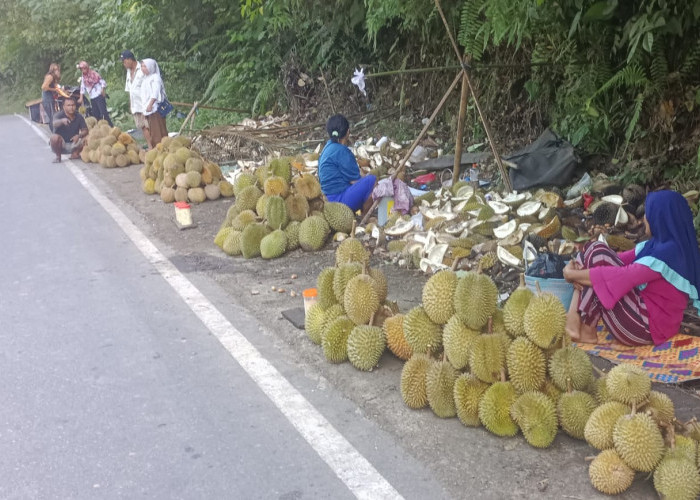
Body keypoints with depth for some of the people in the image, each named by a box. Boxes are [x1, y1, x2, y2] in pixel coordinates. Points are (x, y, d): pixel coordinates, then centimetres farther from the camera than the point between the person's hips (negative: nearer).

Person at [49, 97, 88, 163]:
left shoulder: (79, 117, -4)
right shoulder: (59, 115, -15)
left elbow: (85, 130, -8)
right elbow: (55, 124, -37)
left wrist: (79, 135, -31)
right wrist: (62, 121, -60)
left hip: (73, 144, 3)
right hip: (61, 145, -2)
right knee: (55, 137, -33)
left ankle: (75, 153, 5)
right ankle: (58, 156, -7)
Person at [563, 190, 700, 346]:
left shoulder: (666, 253, -24)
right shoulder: (659, 244, 7)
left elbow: (621, 277, -26)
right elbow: (620, 259, 6)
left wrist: (572, 274, -15)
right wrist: (581, 272, -12)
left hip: (647, 326, -10)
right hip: (643, 307, 10)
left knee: (597, 253, -17)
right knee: (592, 248, 0)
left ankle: (584, 327, -9)